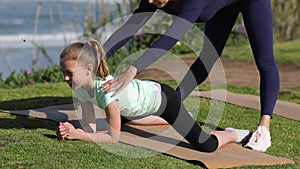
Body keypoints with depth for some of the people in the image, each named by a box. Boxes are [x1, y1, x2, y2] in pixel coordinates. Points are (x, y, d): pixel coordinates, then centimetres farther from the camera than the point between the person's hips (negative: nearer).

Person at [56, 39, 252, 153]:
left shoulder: (107, 90, -39)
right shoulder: (81, 89, -16)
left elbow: (113, 137, -29)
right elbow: (90, 128, -11)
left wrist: (77, 136, -32)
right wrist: (73, 131, -31)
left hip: (163, 98, -8)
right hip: (143, 91, 8)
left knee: (206, 146, -14)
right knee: (119, 119, 35)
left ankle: (235, 134, 18)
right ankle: (170, 121, 48)